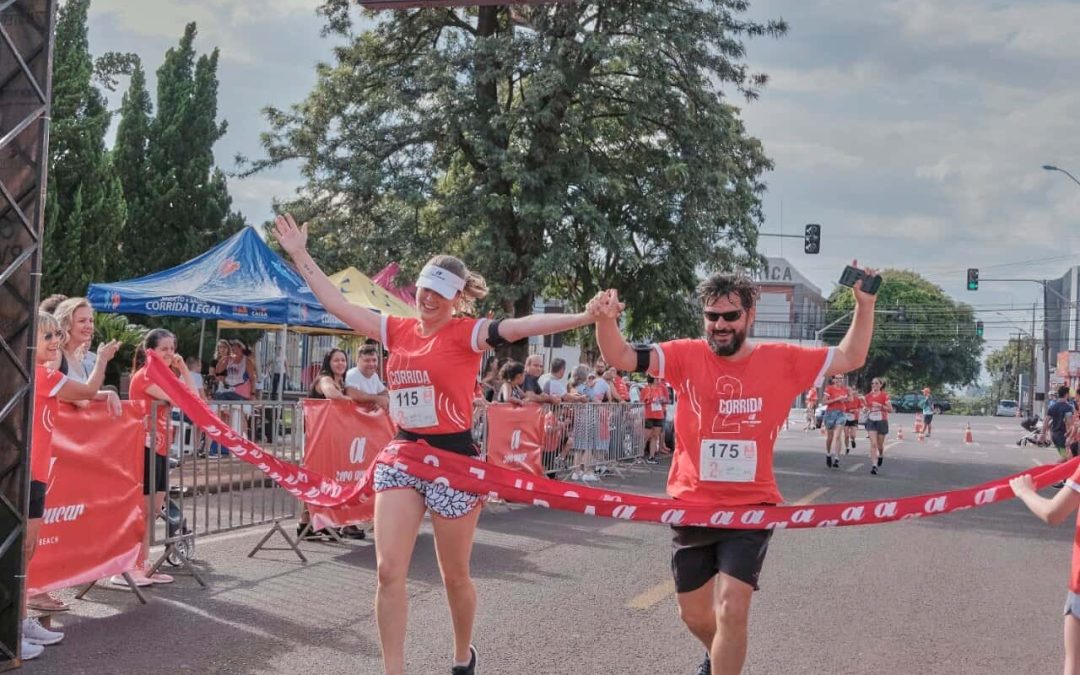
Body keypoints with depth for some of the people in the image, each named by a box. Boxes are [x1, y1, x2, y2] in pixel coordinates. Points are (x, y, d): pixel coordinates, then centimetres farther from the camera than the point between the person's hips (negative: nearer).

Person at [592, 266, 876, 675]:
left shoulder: (781, 360, -3)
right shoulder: (686, 356, -6)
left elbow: (850, 358, 3)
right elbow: (621, 357, -14)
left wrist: (865, 305, -10)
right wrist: (606, 319, -34)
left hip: (750, 508, -1)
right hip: (691, 506, 2)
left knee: (732, 609, -14)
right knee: (693, 614, 18)